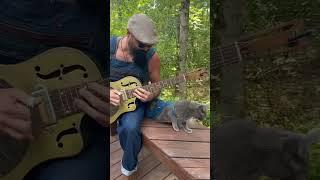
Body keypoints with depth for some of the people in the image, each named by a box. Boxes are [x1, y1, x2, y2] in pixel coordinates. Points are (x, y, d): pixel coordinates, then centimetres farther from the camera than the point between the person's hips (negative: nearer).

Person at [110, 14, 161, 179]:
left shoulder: (151, 56, -12)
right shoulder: (111, 46, -11)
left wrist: (151, 96, -22)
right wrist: (108, 93, -20)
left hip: (135, 101, -1)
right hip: (113, 98, 2)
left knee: (130, 129, -28)